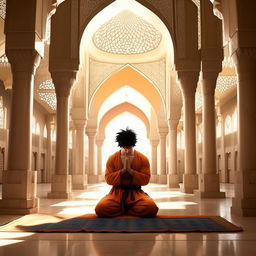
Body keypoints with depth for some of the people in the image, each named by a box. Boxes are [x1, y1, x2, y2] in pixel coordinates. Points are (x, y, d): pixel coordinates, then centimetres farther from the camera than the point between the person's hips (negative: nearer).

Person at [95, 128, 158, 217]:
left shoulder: (143, 159, 0)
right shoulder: (112, 158, 0)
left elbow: (146, 180, -4)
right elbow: (108, 179, -3)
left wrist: (130, 170, -15)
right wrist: (123, 170, -15)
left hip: (136, 192, 0)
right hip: (117, 192, 0)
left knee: (151, 208, -31)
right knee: (100, 208, -29)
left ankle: (120, 210, -5)